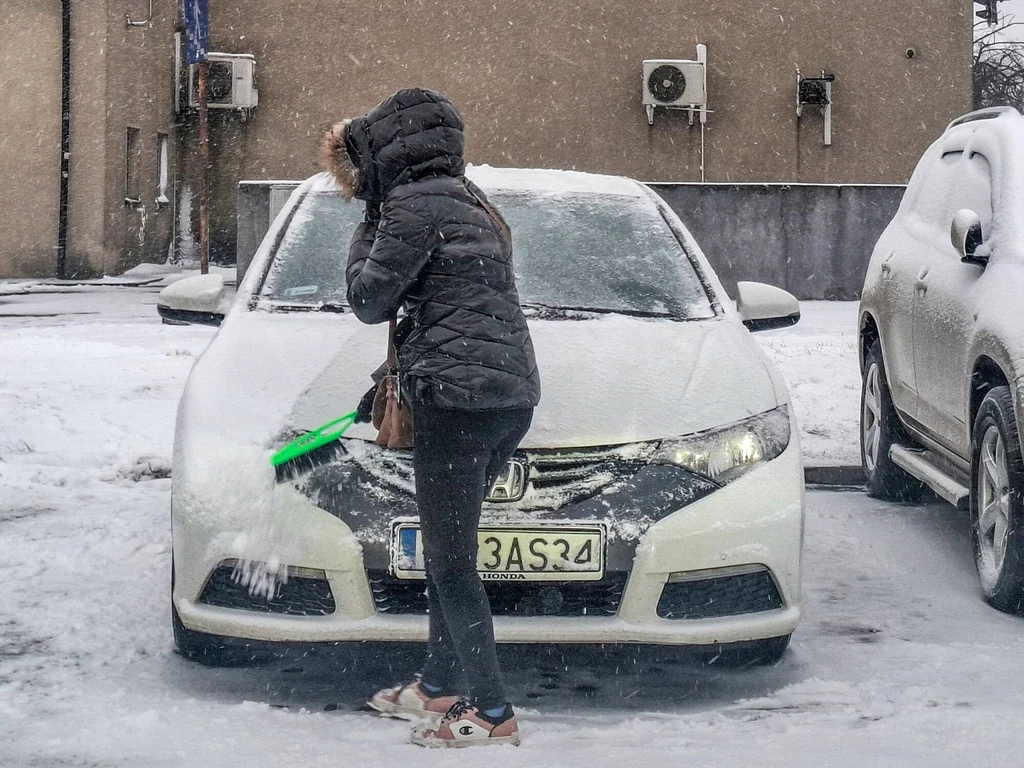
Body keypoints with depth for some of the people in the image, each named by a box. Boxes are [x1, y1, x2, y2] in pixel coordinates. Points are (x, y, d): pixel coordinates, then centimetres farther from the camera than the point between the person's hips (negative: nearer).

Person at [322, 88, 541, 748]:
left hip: (458, 396, -10)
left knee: (451, 561, -4)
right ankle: (440, 686, 28)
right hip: (513, 395, 10)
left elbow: (371, 300, -5)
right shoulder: (467, 200, 19)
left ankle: (493, 713, -2)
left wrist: (368, 225, 9)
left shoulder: (414, 203, -10)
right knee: (447, 550, 19)